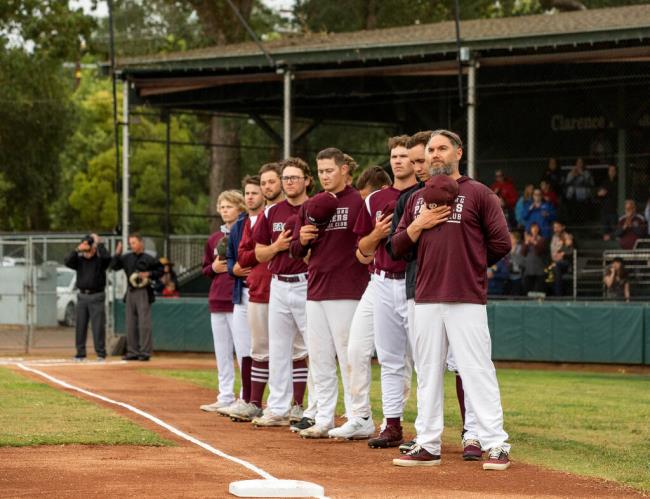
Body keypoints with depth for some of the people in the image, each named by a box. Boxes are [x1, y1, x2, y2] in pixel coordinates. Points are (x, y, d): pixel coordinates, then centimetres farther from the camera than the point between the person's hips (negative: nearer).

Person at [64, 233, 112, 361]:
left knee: (98, 325, -5)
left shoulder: (100, 260, -1)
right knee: (80, 326, 5)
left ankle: (101, 353, -1)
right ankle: (80, 353, 11)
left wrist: (99, 243, -14)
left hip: (96, 296, -4)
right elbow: (67, 262, -7)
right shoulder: (79, 260, 8)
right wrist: (77, 250, -13)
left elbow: (107, 257, -23)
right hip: (82, 296, 4)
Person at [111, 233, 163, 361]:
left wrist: (149, 274, -14)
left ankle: (145, 352, -6)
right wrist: (118, 253, -3)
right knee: (130, 324, 8)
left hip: (143, 292, -6)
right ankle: (133, 352, 14)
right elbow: (114, 266, 7)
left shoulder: (148, 259, -4)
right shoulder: (127, 258, 10)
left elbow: (160, 270, -1)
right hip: (130, 292, 6)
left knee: (144, 323, -9)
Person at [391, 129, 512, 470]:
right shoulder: (417, 199, 17)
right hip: (426, 298, 5)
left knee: (477, 371, -9)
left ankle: (496, 445, -7)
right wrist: (418, 225, -2)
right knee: (427, 374, 8)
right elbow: (397, 246, 14)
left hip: (467, 299, -5)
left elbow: (501, 244, -1)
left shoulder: (478, 194, 1)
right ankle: (428, 445, 14)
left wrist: (472, 262, 7)